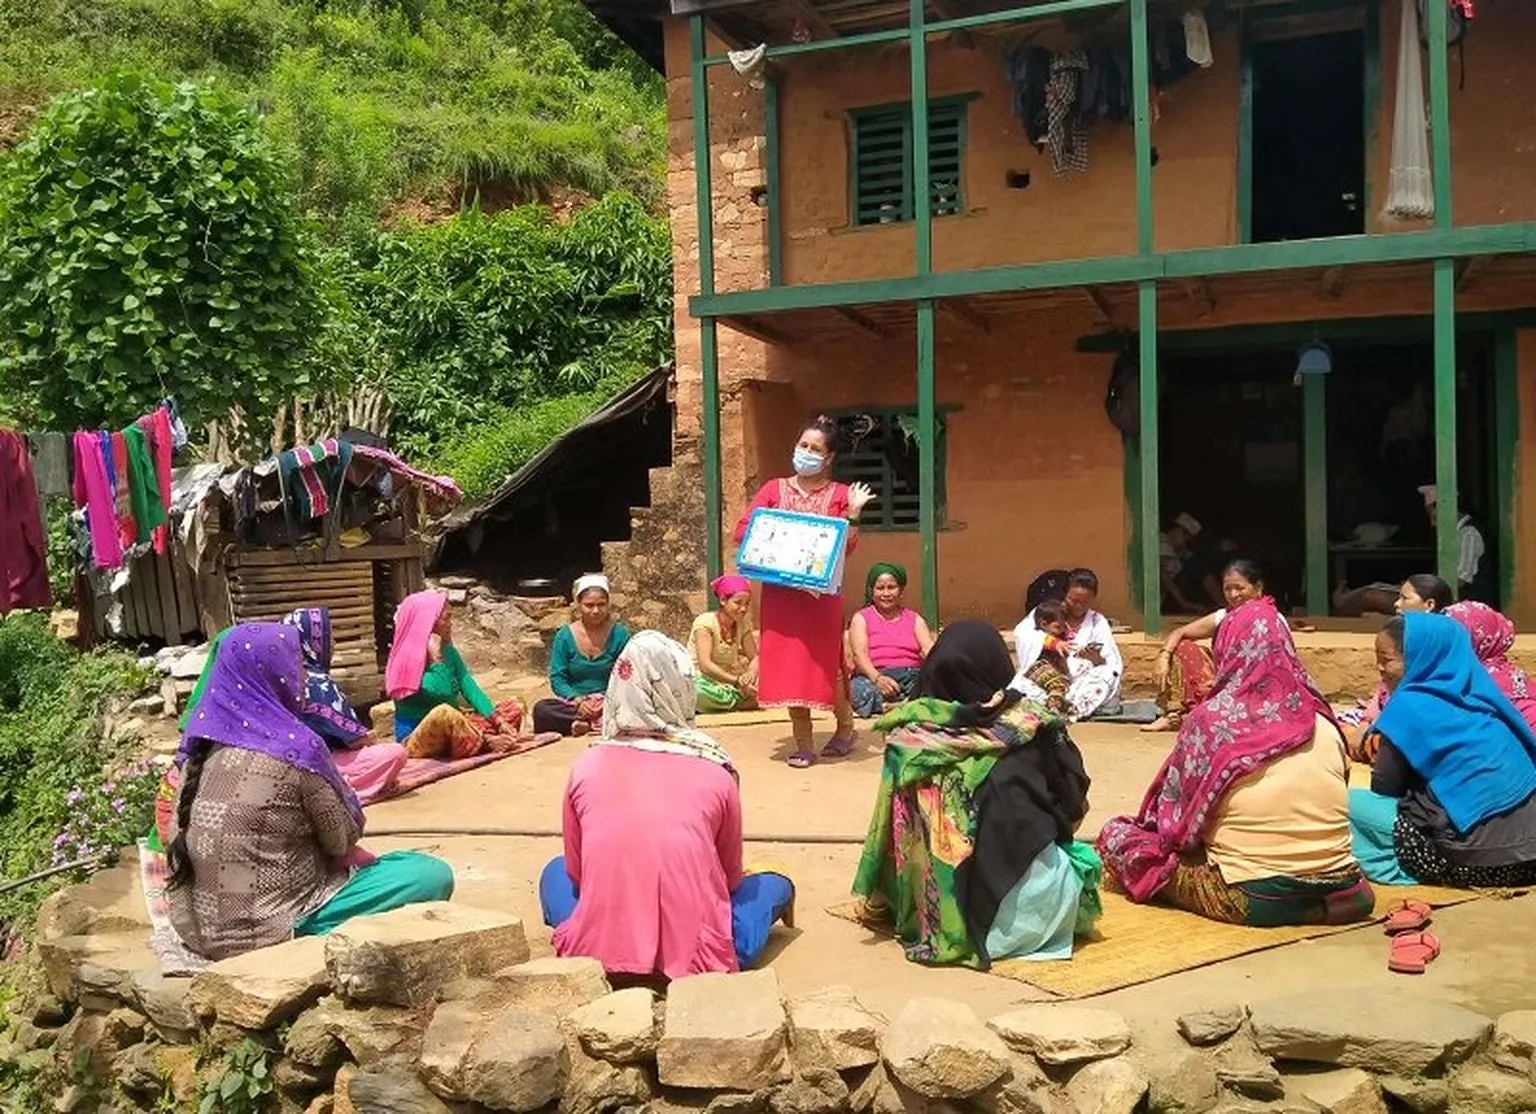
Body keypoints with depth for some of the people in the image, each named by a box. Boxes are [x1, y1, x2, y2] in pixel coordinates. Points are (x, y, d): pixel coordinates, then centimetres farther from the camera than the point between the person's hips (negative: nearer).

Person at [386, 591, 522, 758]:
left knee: (515, 708, 0)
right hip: (416, 740, -7)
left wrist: (498, 721, -16)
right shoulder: (409, 660, -17)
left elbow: (470, 689, -4)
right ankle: (488, 743, -19)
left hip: (449, 735, 7)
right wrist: (436, 658, -26)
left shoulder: (448, 651, 5)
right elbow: (444, 693, -29)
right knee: (443, 712, -41)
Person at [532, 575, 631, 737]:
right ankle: (600, 722, -26)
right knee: (541, 710, -29)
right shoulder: (565, 635, 2)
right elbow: (557, 678, -1)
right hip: (572, 702, 2)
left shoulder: (620, 634, -2)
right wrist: (578, 701, -18)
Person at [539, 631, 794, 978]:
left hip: (597, 956, 0)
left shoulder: (587, 766, 1)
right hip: (695, 961, 0)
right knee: (775, 883, 26)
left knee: (556, 873, 31)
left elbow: (576, 871, 12)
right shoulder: (715, 771, -2)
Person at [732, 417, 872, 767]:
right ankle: (803, 743, 9)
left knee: (823, 660, 0)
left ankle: (845, 727, 23)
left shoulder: (839, 495, 5)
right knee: (788, 663, 1)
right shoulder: (774, 489, 10)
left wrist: (853, 514, -13)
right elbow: (742, 530, 5)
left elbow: (847, 547, 0)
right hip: (779, 592, 2)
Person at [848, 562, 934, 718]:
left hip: (913, 674, 2)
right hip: (875, 675, -2)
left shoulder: (915, 619, 25)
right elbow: (859, 653, -1)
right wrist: (877, 678, -23)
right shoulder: (861, 618, 17)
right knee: (860, 688, -38)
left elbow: (929, 648, 7)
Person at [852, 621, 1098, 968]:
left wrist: (880, 901, 13)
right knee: (1083, 860, 24)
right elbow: (1074, 805, 1)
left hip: (929, 908, 3)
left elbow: (892, 828, 1)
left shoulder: (910, 729, -7)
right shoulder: (1029, 730, -11)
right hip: (1015, 913, -3)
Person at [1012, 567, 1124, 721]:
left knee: (1106, 675, -28)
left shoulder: (1098, 622, 9)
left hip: (1081, 682, 0)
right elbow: (1020, 633, -13)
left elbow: (1114, 666, 0)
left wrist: (1097, 660, -23)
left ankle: (1072, 709, -37)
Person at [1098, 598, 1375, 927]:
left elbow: (1176, 821, -4)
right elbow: (1327, 815, 11)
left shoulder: (1210, 719, -9)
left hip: (1252, 897, -2)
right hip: (1337, 889, 2)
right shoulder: (1322, 723, 2)